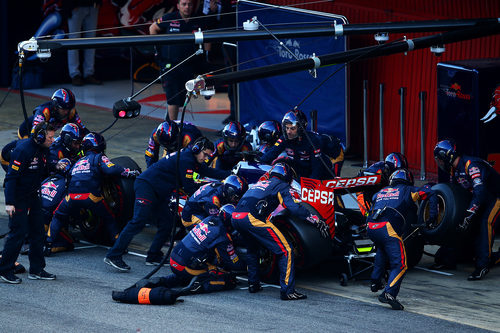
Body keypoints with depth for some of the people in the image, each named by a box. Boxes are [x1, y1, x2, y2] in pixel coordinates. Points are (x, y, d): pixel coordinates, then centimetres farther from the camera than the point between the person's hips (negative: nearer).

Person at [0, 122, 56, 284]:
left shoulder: (42, 149, 5)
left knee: (38, 231, 9)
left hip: (33, 196, 9)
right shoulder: (23, 149, -21)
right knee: (18, 232, -9)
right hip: (18, 197, -9)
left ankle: (36, 270, 17)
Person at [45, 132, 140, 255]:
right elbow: (111, 169, -5)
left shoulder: (78, 162, 31)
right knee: (109, 217, 17)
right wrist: (130, 172, 2)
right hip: (91, 196, -4)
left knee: (58, 217, 23)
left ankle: (48, 244, 8)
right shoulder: (99, 158, 12)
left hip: (72, 196, 4)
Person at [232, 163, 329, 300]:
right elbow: (293, 207, -4)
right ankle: (288, 291, -8)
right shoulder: (280, 186, 11)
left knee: (252, 249, 35)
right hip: (253, 218, -8)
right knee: (285, 251, -3)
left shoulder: (260, 183, 32)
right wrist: (316, 221, -5)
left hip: (235, 217, 8)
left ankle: (253, 284, 37)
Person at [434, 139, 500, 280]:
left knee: (486, 222, -26)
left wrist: (469, 217, -39)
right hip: (484, 199, 10)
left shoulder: (471, 165, -28)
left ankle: (483, 265, -28)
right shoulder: (454, 170, 4)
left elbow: (480, 192, -37)